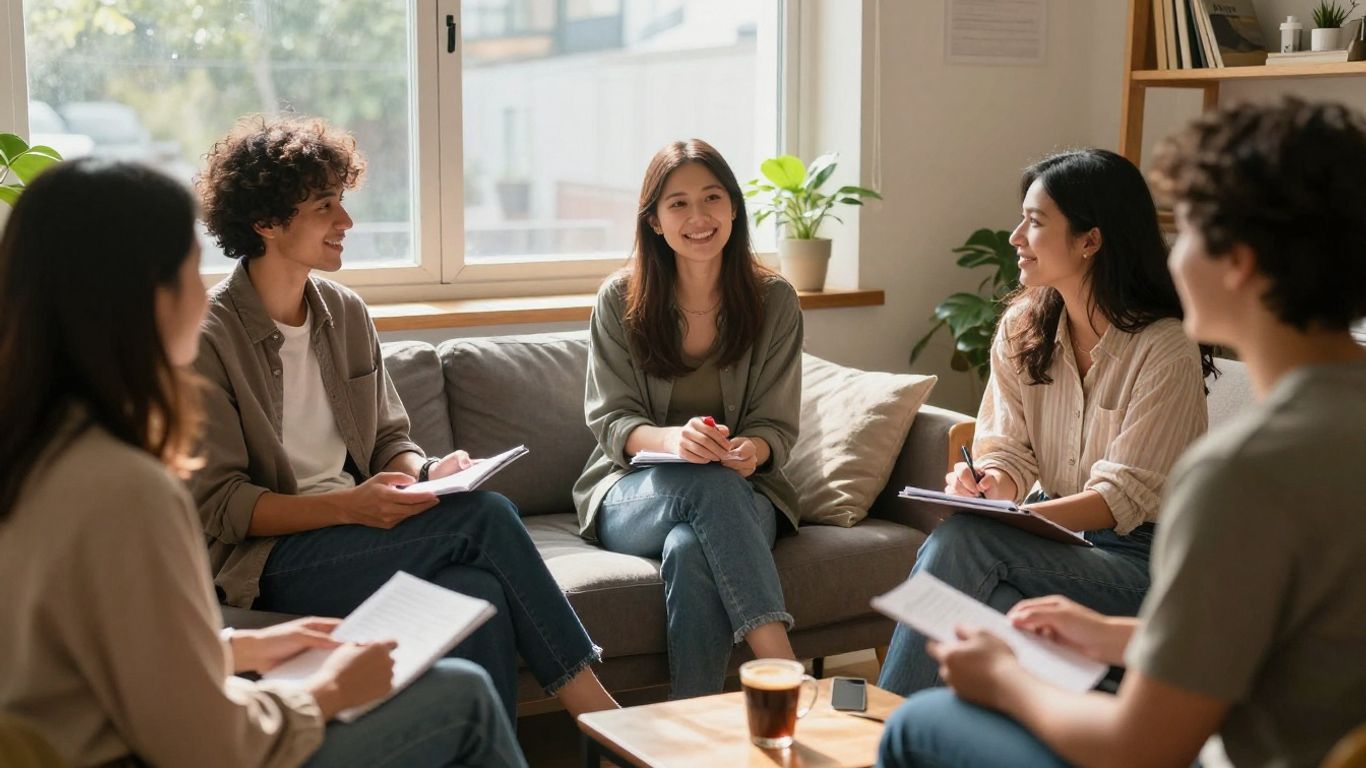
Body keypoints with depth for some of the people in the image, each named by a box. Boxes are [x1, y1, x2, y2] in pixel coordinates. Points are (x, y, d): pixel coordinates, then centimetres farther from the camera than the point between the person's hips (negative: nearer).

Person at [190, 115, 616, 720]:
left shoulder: (346, 314, 13)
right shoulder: (208, 337, -8)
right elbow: (219, 505, -12)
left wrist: (427, 470, -5)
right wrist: (349, 506, -24)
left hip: (353, 532, 6)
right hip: (267, 559, -6)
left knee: (480, 595, -30)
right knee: (487, 516, -25)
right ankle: (593, 706, -15)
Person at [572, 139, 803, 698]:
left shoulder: (774, 301, 3)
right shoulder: (620, 300, 1)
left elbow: (777, 425, 2)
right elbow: (610, 421, -2)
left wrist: (752, 450, -24)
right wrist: (671, 439, -27)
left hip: (741, 494, 1)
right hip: (634, 493, 0)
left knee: (691, 548, -37)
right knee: (710, 484, -37)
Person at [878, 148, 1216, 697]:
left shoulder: (1166, 349, -14)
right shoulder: (1022, 328, 6)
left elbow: (1125, 496, -17)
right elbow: (1010, 453, 4)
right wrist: (987, 486, -21)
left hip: (1140, 557, -5)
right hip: (1053, 533, 5)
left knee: (960, 542, -29)